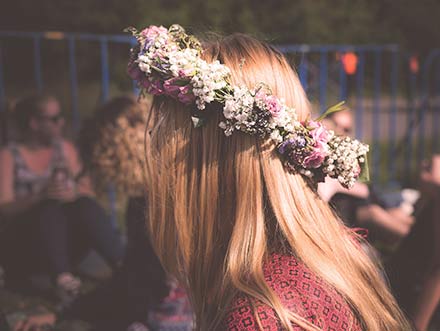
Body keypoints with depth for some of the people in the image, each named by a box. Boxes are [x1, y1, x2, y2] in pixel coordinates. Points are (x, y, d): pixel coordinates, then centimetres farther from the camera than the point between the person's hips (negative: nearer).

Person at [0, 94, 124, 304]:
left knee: (86, 206, -26)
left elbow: (88, 192, 8)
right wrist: (42, 196, -29)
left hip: (66, 241, 4)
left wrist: (75, 192, -16)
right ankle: (62, 279, -47)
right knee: (51, 209, -33)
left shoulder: (65, 148, 13)